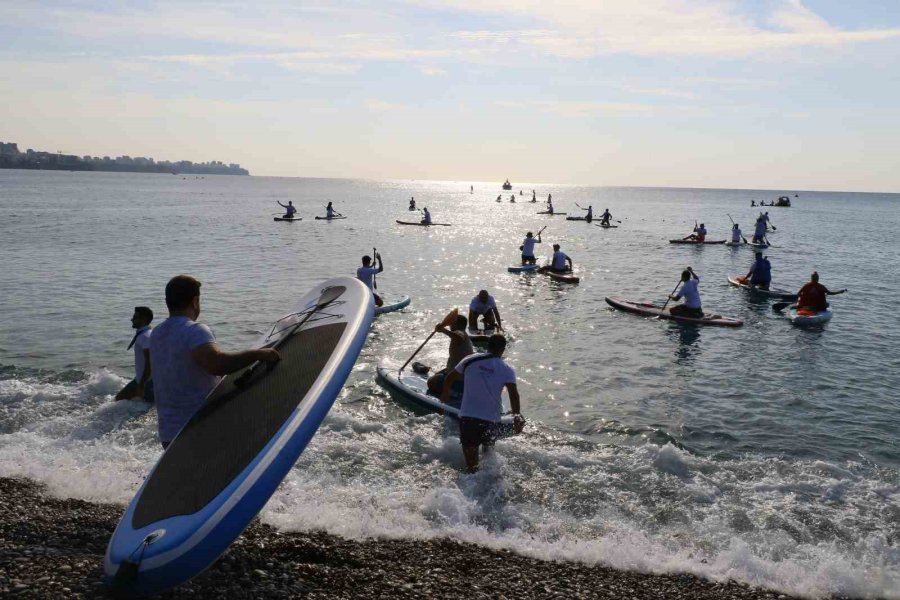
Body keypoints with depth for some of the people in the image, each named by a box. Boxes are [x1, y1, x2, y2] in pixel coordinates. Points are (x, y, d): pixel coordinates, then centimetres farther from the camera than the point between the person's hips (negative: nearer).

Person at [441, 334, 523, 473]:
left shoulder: (470, 360, 5)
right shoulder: (507, 370, -1)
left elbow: (449, 379, 13)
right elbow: (513, 394, -14)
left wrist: (445, 394, 30)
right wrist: (518, 417, -16)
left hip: (467, 417, 1)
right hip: (491, 419, 0)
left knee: (471, 464, 6)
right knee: (489, 451, 27)